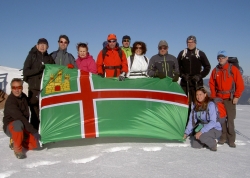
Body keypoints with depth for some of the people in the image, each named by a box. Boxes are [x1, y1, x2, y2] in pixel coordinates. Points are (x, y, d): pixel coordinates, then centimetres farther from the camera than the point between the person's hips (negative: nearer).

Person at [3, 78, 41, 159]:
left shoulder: (24, 97, 0)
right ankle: (17, 149, -19)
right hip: (10, 127, -6)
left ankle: (15, 141, 17)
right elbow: (20, 118, -31)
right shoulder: (10, 101, -22)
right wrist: (33, 131, -33)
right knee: (18, 124, -40)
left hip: (23, 128, 6)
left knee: (36, 144, -9)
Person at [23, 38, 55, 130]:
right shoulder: (32, 56, 6)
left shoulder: (49, 58, 14)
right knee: (35, 113, -3)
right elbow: (25, 72, -2)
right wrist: (38, 69, -15)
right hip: (34, 89, -2)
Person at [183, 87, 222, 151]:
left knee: (201, 136, -33)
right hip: (202, 127, 6)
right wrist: (186, 133, 0)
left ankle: (213, 144, -4)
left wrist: (201, 131, -33)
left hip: (215, 129, -6)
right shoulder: (195, 106, 0)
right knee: (194, 145, -9)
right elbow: (191, 120, 7)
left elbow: (213, 122, -26)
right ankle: (208, 139, 17)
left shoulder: (211, 105, -19)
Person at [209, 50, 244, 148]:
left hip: (230, 98, -3)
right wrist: (213, 96, 4)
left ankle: (231, 139, 6)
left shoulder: (233, 69, -2)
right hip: (218, 98, 3)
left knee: (230, 119, -3)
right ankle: (223, 137, 15)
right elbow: (212, 84, 12)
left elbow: (240, 84, -3)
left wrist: (236, 96, -7)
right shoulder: (215, 70, 8)